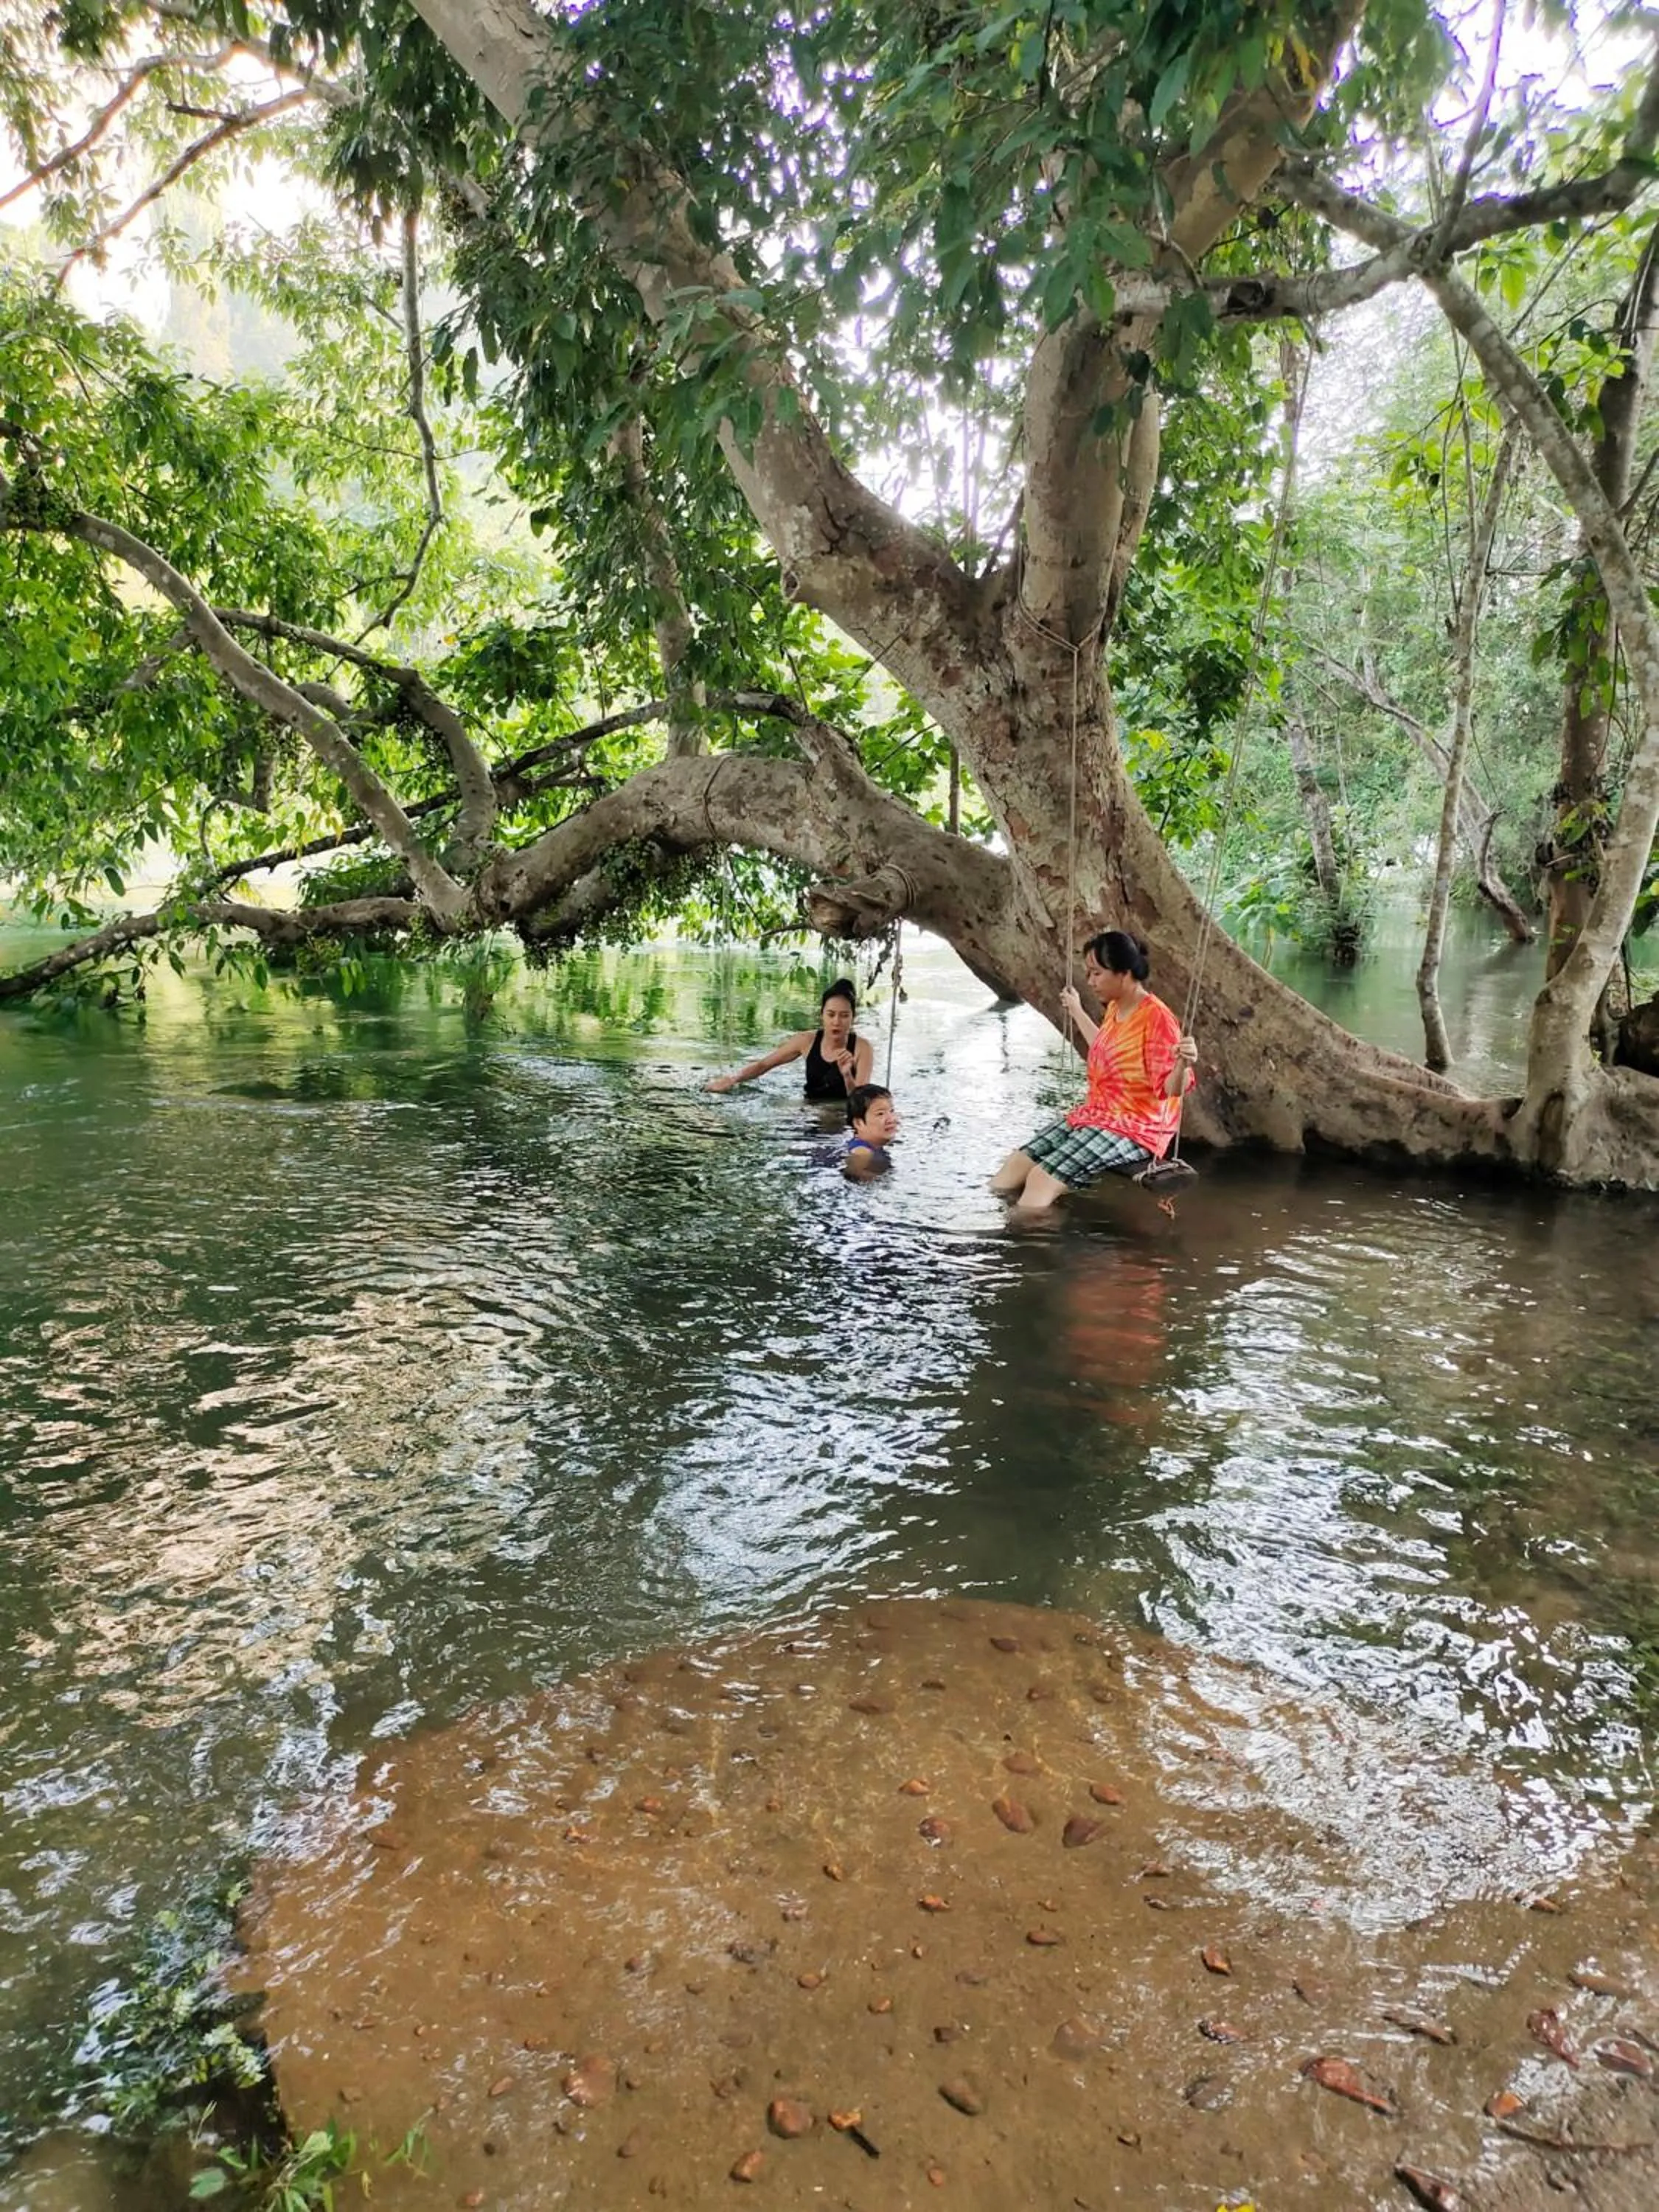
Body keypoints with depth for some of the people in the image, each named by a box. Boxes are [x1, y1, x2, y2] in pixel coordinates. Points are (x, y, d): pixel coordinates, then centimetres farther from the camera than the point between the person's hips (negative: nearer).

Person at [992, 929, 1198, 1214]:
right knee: (1004, 1182, -5)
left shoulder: (1157, 1018, -19)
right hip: (1096, 1117, 9)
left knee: (1042, 1180, -26)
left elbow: (1171, 1089, -23)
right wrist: (1077, 1012, 39)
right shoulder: (1114, 1008, 8)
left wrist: (1183, 1064, -45)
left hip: (1134, 1130, -9)